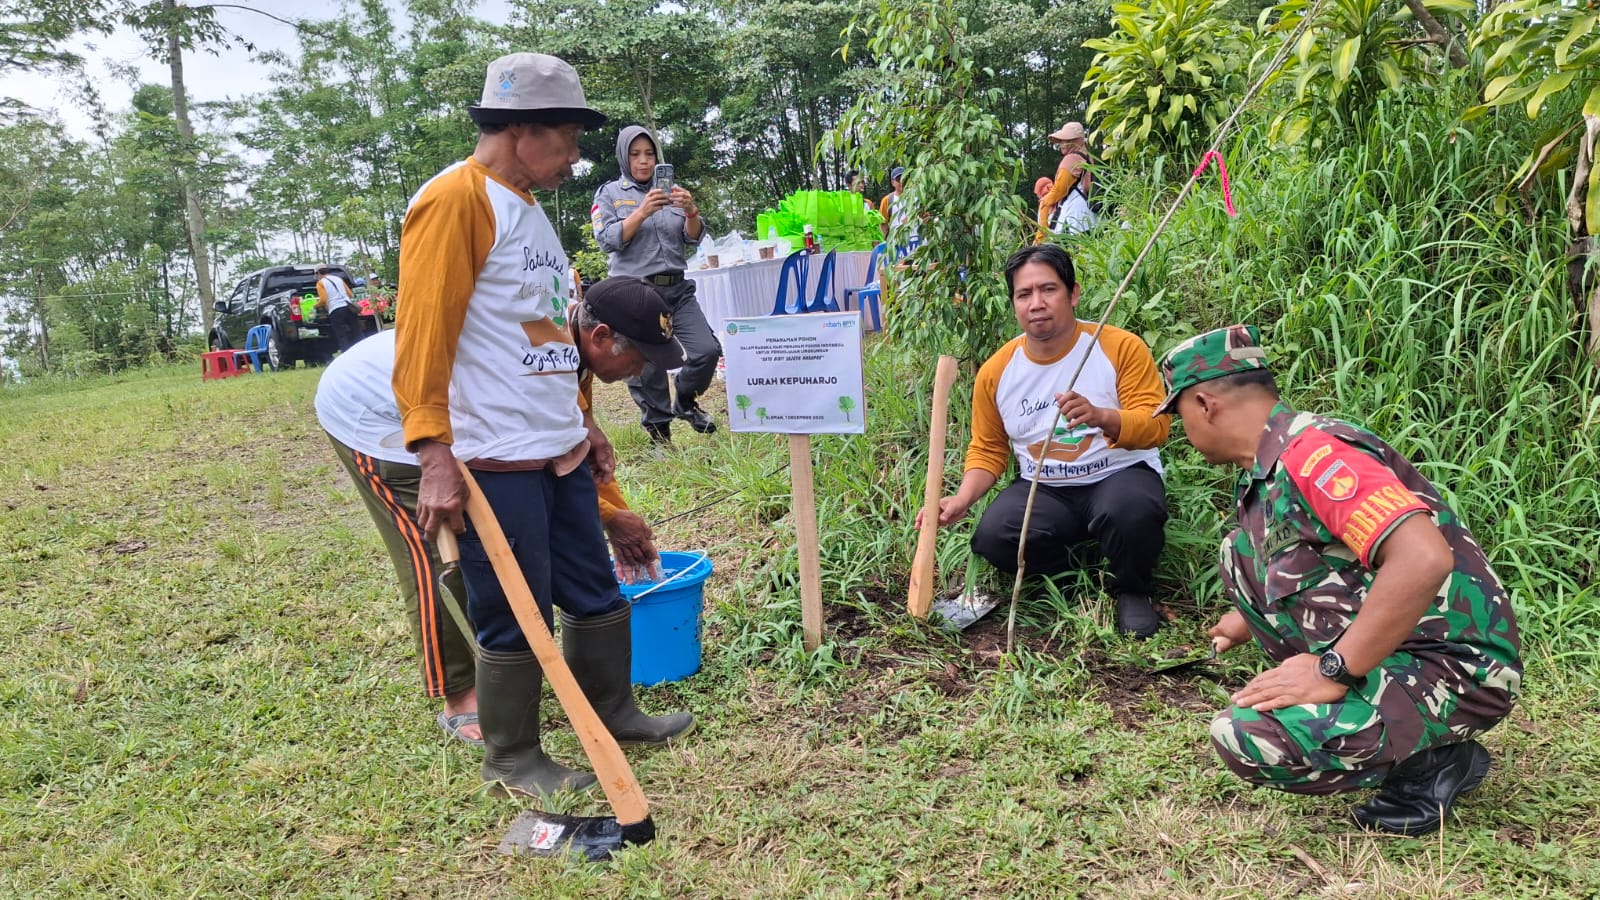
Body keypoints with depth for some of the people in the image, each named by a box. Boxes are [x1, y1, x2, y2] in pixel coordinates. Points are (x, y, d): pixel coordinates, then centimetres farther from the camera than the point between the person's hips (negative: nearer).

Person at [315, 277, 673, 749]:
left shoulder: (575, 343, -7)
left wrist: (625, 519, 2)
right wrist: (611, 518, -17)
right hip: (368, 411, -9)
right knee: (437, 558, -11)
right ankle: (460, 700, -1)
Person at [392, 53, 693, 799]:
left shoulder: (528, 207, 17)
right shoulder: (455, 199, -12)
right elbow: (422, 333, -18)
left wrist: (584, 424, 22)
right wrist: (434, 455, -22)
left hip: (559, 452, 9)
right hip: (495, 462, -9)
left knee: (596, 594, 17)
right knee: (515, 618, 4)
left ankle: (612, 713, 36)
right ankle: (512, 759, 23)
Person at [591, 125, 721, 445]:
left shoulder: (669, 191, 15)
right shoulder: (609, 193, 6)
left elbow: (693, 238, 8)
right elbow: (608, 241, -7)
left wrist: (691, 211, -13)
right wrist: (642, 212, -20)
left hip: (677, 289, 3)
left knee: (708, 350, -9)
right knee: (647, 367, -1)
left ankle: (685, 402, 18)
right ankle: (659, 435, 14)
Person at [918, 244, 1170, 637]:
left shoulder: (1121, 347, -11)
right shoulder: (996, 371, -2)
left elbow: (1156, 425, -16)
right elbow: (987, 450, 8)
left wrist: (1101, 417, -37)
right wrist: (963, 498, -11)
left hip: (1119, 475, -3)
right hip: (1043, 490, 3)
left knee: (1132, 511, -38)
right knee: (991, 537, -25)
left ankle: (1133, 591, -2)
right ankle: (1075, 572, 8)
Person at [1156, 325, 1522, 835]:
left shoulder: (1311, 452, -22)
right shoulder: (1269, 466, 9)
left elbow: (1423, 559, -34)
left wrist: (1332, 671, -28)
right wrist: (1246, 621, 42)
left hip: (1453, 670, -10)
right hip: (1387, 646, 10)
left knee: (1249, 740, -26)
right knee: (1242, 553, 11)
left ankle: (1435, 758, -1)